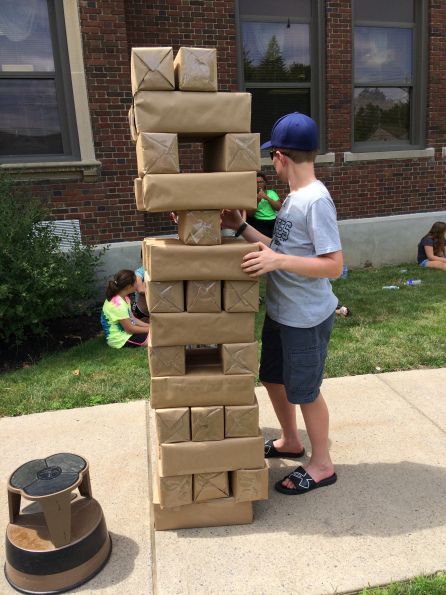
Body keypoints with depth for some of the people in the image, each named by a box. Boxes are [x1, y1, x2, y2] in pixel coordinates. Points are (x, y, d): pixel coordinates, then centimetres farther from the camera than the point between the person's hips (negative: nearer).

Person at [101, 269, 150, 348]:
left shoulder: (123, 298, 3)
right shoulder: (118, 304, -26)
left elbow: (131, 318, 10)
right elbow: (130, 329, -21)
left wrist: (149, 326, 0)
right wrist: (149, 329, -11)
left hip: (124, 330, 10)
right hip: (120, 339, -10)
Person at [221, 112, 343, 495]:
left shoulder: (317, 200, -20)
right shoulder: (294, 197, 8)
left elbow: (334, 265, -24)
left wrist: (279, 261, -31)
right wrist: (241, 228, 9)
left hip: (307, 319, -9)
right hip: (280, 313, 9)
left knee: (304, 390, 6)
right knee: (273, 377, 21)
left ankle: (321, 465, 29)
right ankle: (290, 442, 45)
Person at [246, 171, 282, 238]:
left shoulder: (271, 193, 17)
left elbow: (279, 208, 4)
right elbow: (250, 215, -2)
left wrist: (267, 198, -6)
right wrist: (257, 201, -13)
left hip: (274, 220, 3)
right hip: (259, 222, -2)